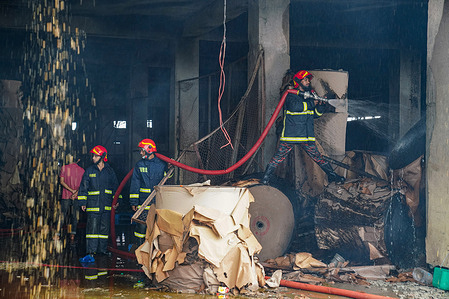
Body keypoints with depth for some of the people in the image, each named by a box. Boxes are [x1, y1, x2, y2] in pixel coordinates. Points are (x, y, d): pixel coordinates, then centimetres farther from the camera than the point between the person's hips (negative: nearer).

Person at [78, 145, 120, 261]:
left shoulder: (109, 171, 8)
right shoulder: (89, 171, 4)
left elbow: (115, 186, 16)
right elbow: (83, 187, 5)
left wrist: (116, 200, 11)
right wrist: (83, 202, -1)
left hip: (106, 205, 2)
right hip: (93, 205, -2)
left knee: (104, 228, 8)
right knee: (92, 228, -9)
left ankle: (102, 249, 21)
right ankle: (91, 253, -12)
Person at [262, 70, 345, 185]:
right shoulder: (291, 95, -2)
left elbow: (316, 114, 18)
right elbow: (294, 106, -22)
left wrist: (320, 104, -1)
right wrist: (311, 103, -15)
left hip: (306, 136, 5)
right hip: (290, 135, -5)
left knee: (317, 156, 8)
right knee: (279, 157, -5)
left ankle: (332, 175, 15)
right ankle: (265, 178, -1)